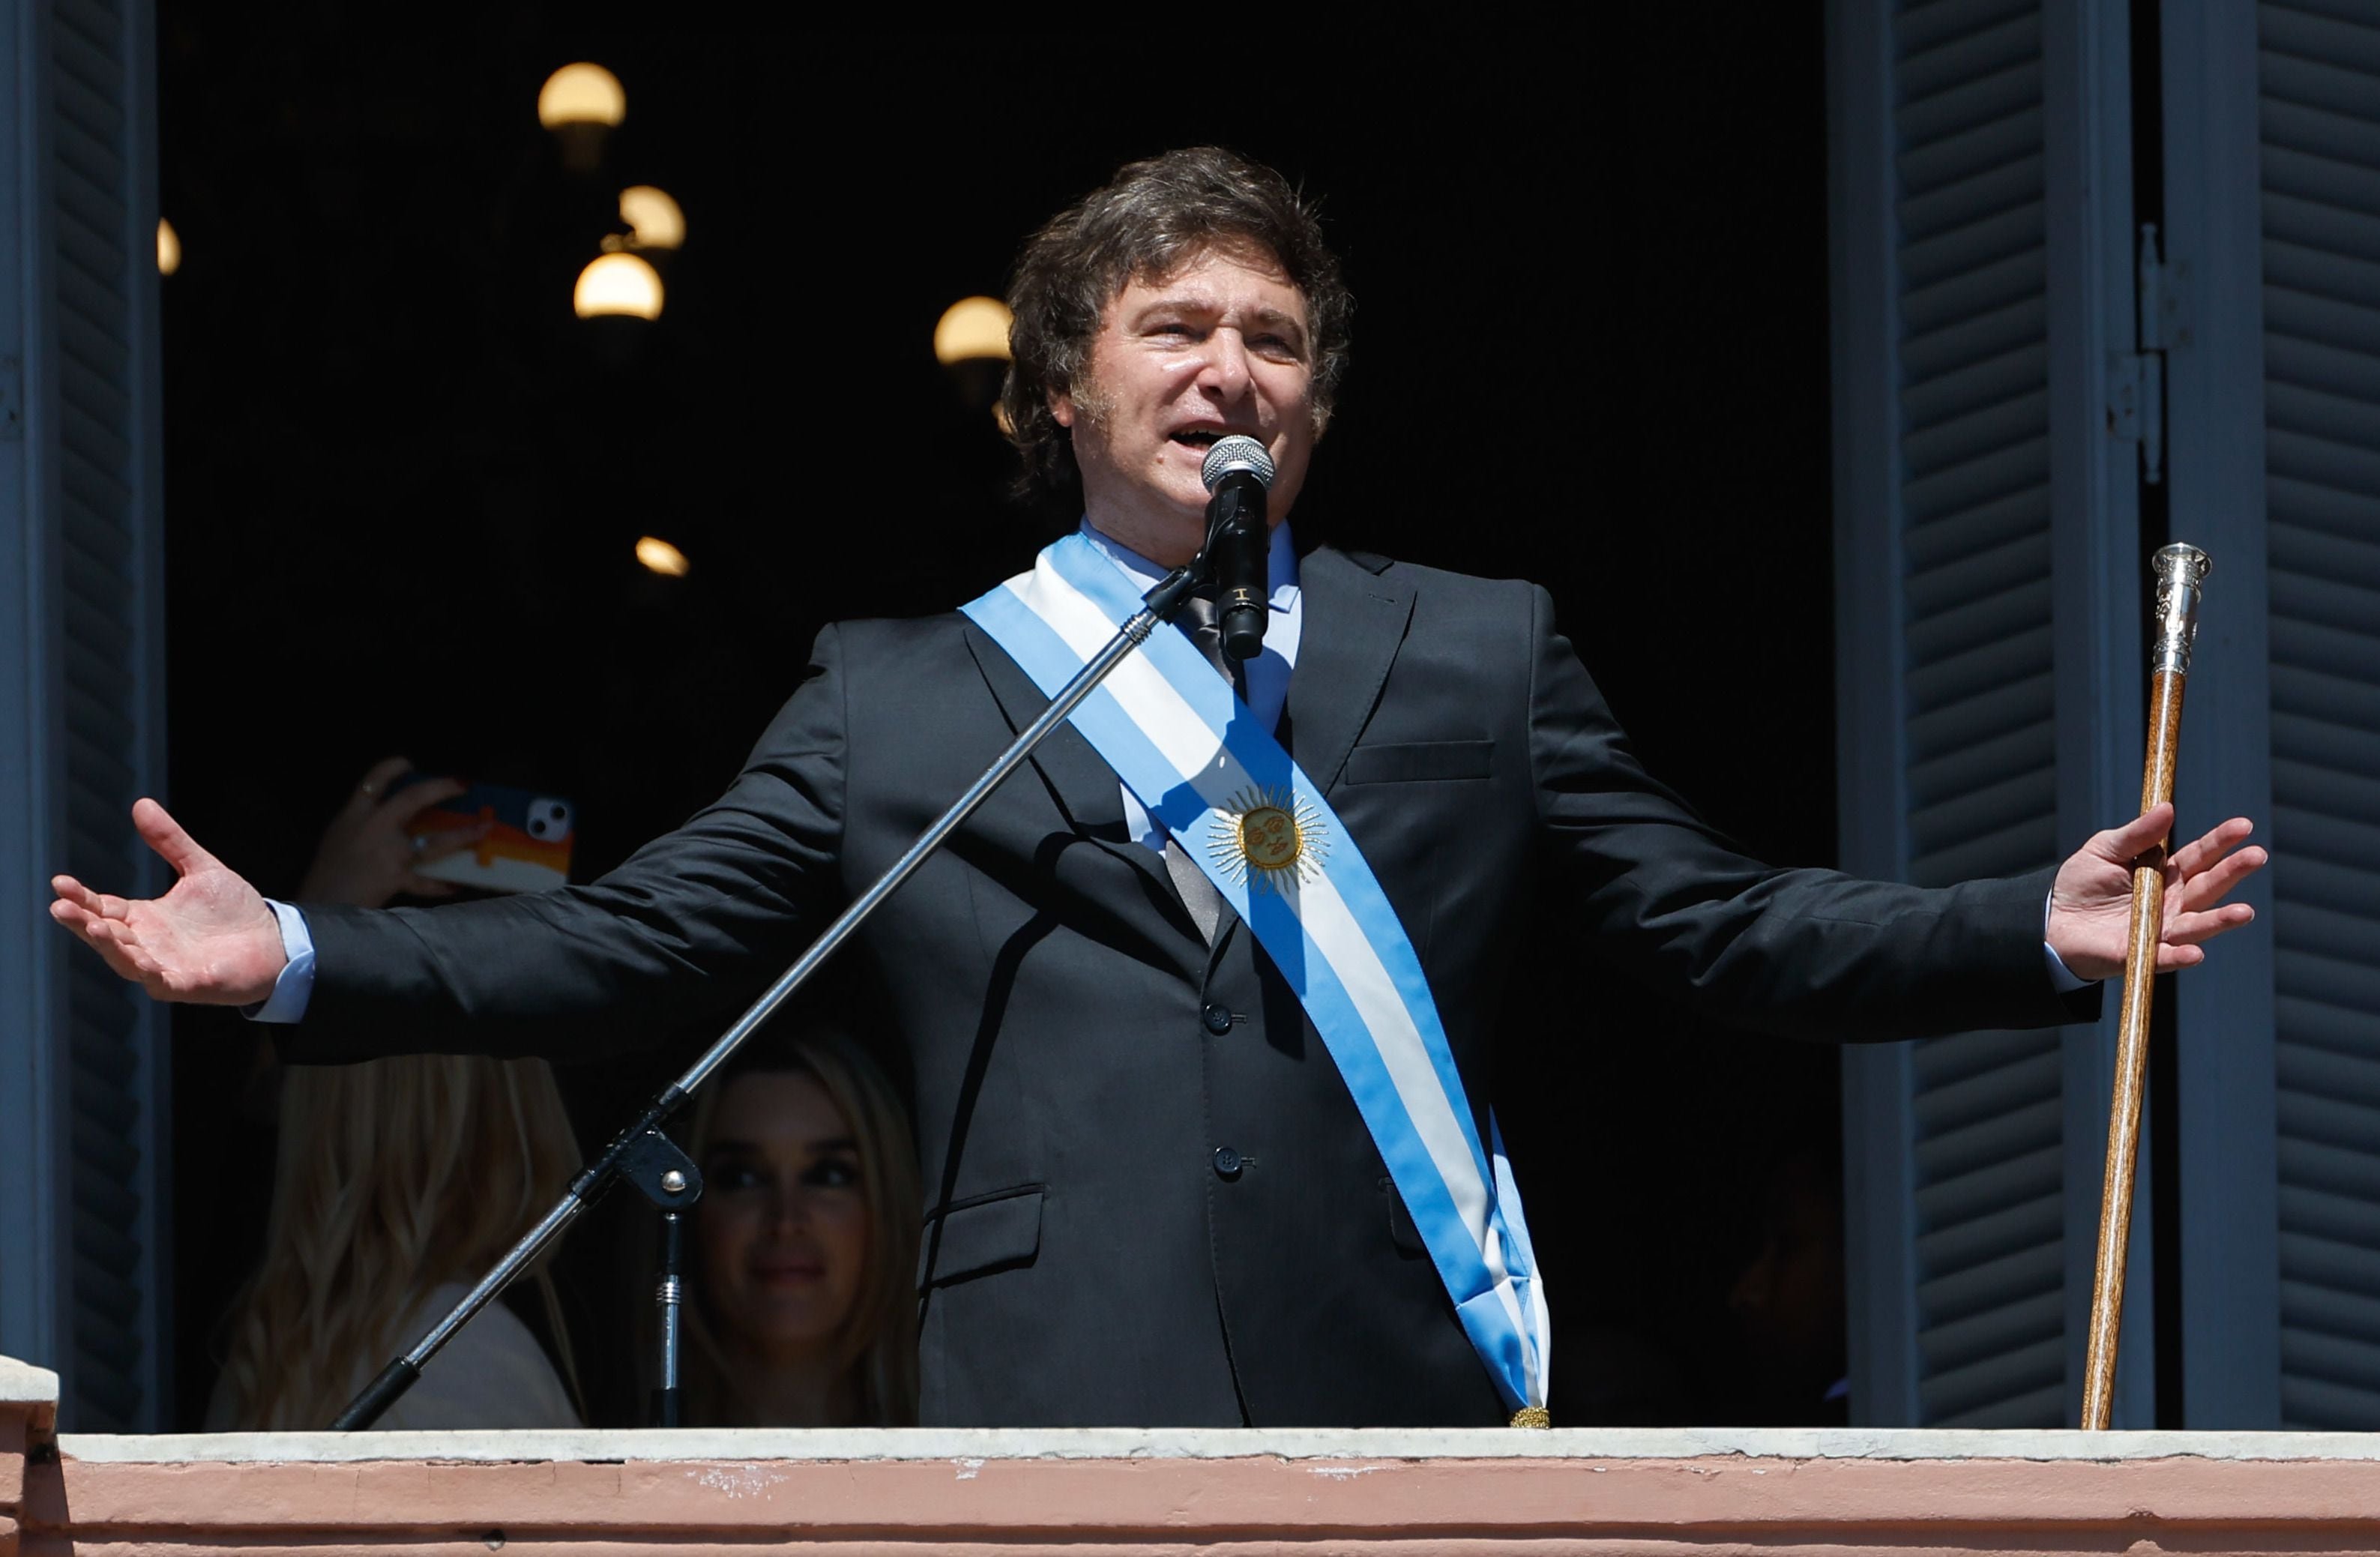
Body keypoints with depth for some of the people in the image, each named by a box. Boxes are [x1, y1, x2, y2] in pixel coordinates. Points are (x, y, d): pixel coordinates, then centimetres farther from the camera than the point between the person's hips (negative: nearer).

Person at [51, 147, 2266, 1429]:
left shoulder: (1475, 659, 18)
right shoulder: (896, 698, 15)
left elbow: (1728, 930, 15)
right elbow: (631, 943, 12)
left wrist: (2039, 935, 3)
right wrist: (295, 960, 1)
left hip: (1412, 1418, 1)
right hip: (1066, 1421, -1)